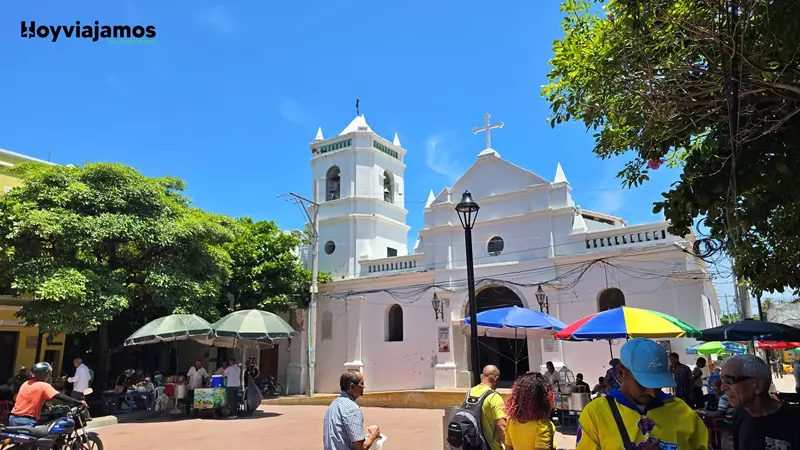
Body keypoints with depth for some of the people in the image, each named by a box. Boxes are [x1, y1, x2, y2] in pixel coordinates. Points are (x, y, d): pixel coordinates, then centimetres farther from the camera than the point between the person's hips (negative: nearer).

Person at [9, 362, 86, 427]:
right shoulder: (44, 386, -13)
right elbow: (60, 397, -21)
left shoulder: (27, 383, 12)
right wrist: (79, 402, -20)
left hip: (13, 418, 8)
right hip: (26, 421, -8)